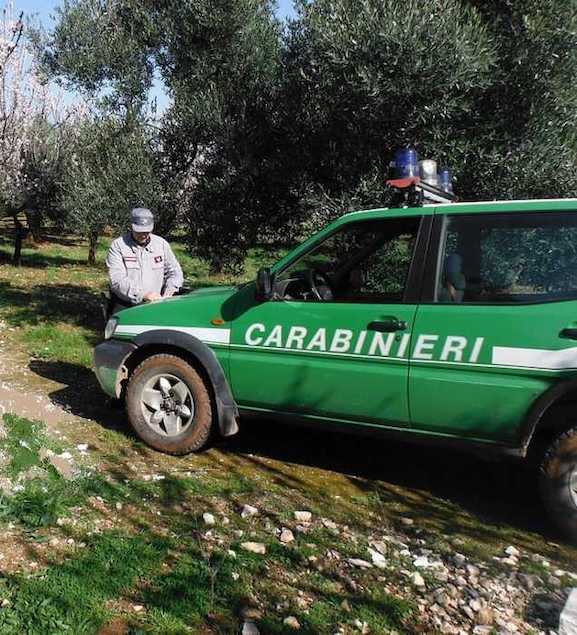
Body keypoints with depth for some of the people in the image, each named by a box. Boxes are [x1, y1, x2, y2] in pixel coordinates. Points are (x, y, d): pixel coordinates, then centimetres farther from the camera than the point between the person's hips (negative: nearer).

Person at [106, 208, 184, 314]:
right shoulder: (118, 245, -2)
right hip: (124, 309, -3)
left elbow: (175, 272, 13)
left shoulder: (161, 244, 9)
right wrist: (143, 295, -24)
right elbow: (117, 279, -13)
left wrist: (168, 293, -6)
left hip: (155, 306, 3)